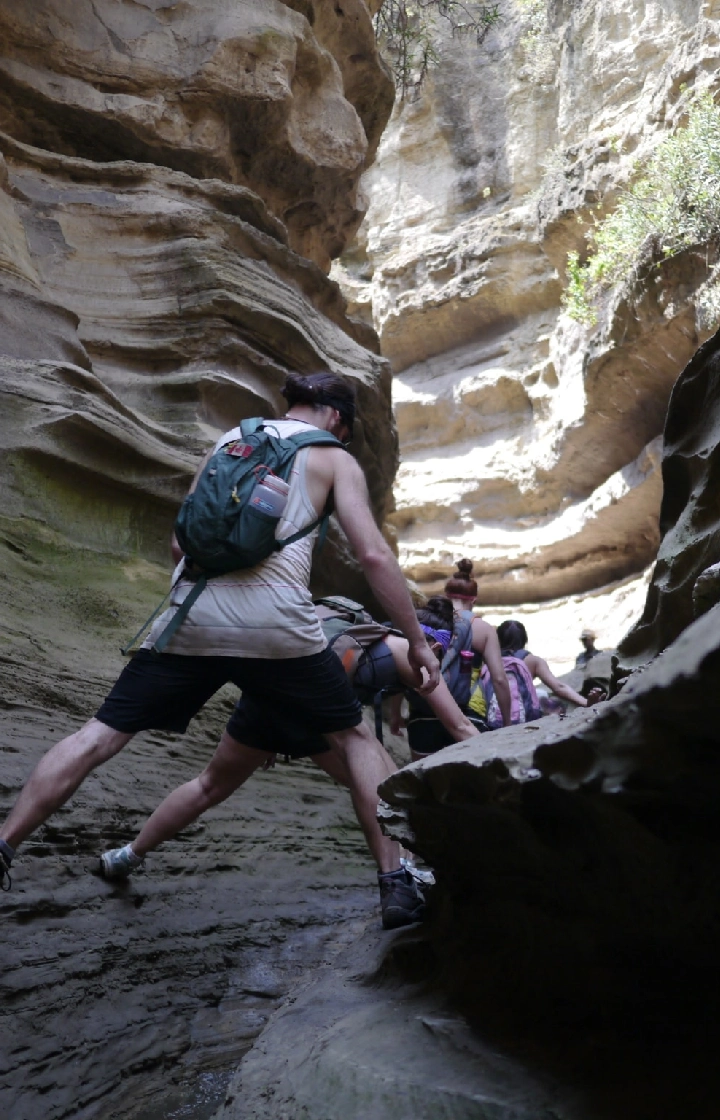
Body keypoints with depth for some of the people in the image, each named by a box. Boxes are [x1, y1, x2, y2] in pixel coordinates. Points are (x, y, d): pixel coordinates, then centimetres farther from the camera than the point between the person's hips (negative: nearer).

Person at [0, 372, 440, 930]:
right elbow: (375, 556, 3)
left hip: (192, 614, 3)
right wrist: (418, 642, 8)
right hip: (275, 621, -2)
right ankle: (396, 883, 14)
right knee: (355, 737, 16)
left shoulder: (228, 439, 24)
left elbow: (180, 543, 24)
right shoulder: (335, 459, 13)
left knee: (99, 736, 11)